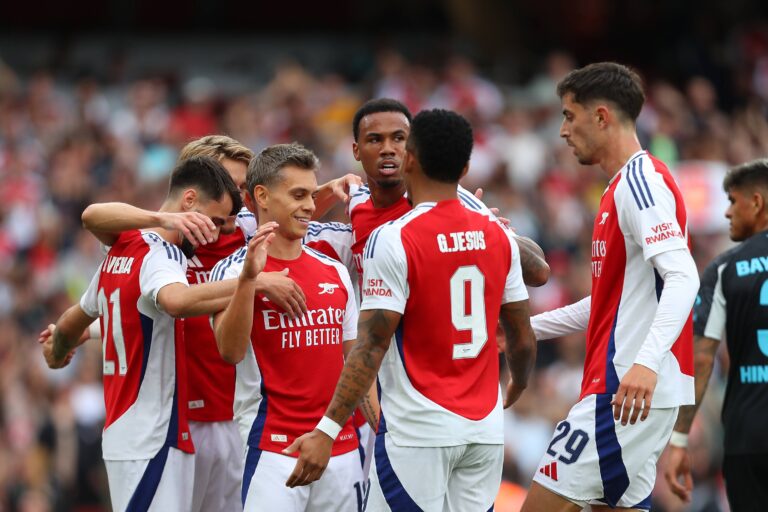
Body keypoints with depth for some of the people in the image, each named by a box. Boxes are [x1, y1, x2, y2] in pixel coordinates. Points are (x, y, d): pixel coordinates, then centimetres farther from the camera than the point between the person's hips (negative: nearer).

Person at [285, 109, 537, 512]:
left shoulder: (392, 240, -11)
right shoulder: (499, 237, 7)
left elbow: (372, 347, -16)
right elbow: (523, 340, 13)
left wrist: (327, 431, -16)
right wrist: (517, 386, 35)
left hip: (418, 432, -6)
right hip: (486, 429, 6)